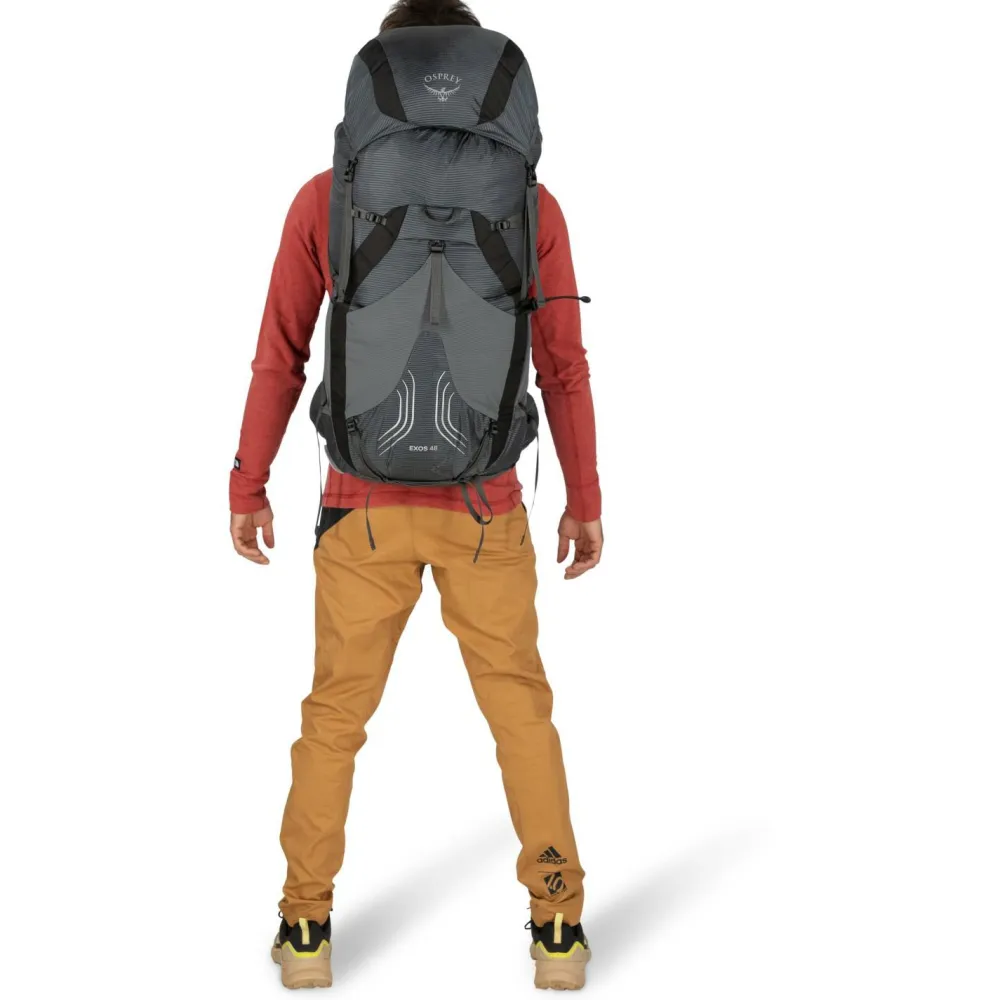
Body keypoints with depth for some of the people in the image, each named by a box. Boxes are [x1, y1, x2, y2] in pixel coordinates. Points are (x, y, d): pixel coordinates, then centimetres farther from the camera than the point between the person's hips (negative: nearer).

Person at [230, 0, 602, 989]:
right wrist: (585, 498, 9)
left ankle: (306, 929, 20)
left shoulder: (323, 202, -4)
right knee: (521, 710, 13)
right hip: (485, 509, 0)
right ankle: (558, 928, 17)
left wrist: (248, 484, 11)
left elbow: (279, 360, 1)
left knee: (335, 716, 14)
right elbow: (563, 370, -1)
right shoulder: (531, 206, -5)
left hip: (363, 505, 0)